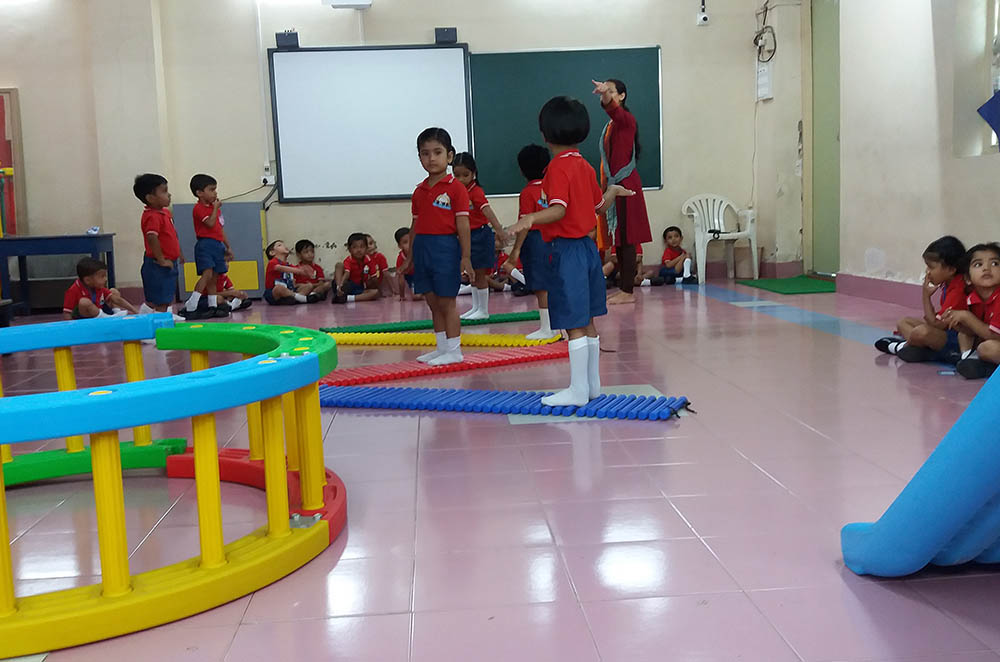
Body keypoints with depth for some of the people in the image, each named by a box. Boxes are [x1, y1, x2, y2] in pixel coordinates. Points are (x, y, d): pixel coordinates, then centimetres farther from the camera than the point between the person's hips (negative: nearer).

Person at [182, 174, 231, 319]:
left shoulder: (215, 207, 19)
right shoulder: (199, 208, -7)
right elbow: (210, 223, -21)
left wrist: (227, 247, 22)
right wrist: (215, 208, -10)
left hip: (218, 245, 9)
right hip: (205, 244, -9)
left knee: (213, 278, 10)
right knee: (207, 274, -21)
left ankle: (213, 307, 15)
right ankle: (189, 308, -23)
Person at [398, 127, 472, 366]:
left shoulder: (455, 188, -6)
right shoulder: (420, 191, 12)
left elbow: (463, 224, -10)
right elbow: (415, 225, 17)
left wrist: (465, 257, -14)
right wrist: (409, 257, 18)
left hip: (445, 247, -6)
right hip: (423, 247, 7)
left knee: (446, 302, -1)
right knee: (433, 303, 12)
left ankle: (454, 350, 8)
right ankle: (442, 348, 21)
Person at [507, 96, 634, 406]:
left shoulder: (557, 167, -14)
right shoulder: (585, 166, 11)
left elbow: (559, 209, -26)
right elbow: (601, 205, 21)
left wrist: (531, 218, -41)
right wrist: (613, 190, 41)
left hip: (566, 250, -9)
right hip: (587, 246, 9)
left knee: (574, 324, -6)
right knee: (587, 321, 15)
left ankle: (578, 390, -2)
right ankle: (592, 384, 23)